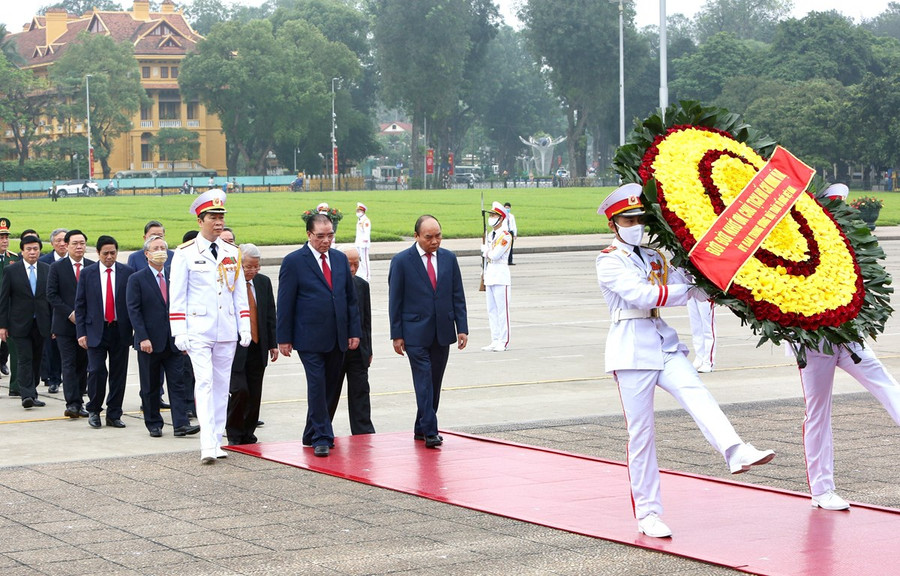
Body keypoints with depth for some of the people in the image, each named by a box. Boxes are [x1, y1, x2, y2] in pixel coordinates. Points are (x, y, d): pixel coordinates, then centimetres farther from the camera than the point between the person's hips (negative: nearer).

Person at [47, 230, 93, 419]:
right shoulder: (57, 267, 1)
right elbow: (52, 294, -3)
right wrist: (69, 313, -13)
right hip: (65, 324, -2)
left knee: (83, 364, 7)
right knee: (69, 364, -7)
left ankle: (78, 402, 14)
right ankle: (72, 404, -10)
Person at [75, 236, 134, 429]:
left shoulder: (128, 273, 2)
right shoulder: (87, 273, 3)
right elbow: (80, 305, 4)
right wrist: (81, 332, -3)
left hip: (120, 331, 1)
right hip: (95, 330, -1)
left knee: (119, 373, 4)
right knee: (96, 371, -7)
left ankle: (114, 415, 13)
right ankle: (93, 411, 11)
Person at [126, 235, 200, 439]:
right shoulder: (137, 279, -2)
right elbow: (133, 310, -7)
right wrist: (143, 338, -15)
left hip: (173, 341, 3)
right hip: (150, 341, -3)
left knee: (177, 383, -4)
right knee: (150, 387, 5)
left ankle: (181, 424, -6)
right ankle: (154, 424, 15)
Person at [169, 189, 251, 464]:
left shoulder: (232, 253, 11)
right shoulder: (186, 253, -2)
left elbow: (239, 293, 15)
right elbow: (177, 296, -2)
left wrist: (245, 328, 8)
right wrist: (179, 333, -8)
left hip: (227, 332, 5)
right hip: (199, 331, -5)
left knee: (222, 385, 8)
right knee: (204, 383, -13)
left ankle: (216, 441, 16)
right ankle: (207, 445, -19)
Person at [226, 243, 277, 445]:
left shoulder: (264, 282, 9)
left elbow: (270, 315, 14)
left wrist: (273, 344, 10)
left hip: (257, 347, 5)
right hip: (234, 348, -5)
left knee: (255, 395, 7)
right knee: (240, 390, -12)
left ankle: (248, 434, 19)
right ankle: (234, 434, 5)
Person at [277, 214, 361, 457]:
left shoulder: (340, 259, 11)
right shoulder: (293, 261, -4)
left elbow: (351, 298, 15)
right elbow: (285, 303, -3)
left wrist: (354, 331, 8)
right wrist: (284, 338, -6)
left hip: (337, 338, 5)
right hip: (310, 338, -5)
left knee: (331, 388, 8)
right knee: (317, 386, -8)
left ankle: (312, 434, 20)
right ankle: (321, 438, -2)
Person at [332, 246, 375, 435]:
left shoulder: (362, 285, 9)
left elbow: (367, 320, 13)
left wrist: (368, 350, 10)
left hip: (358, 349, 4)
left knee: (360, 391, 3)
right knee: (330, 392, 6)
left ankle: (363, 432, 5)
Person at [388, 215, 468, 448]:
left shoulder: (449, 258, 7)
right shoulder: (401, 261, -5)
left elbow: (458, 296, 9)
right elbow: (395, 300, -3)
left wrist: (462, 328, 2)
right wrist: (396, 334, -6)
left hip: (442, 332, 4)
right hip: (416, 334, -4)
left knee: (434, 383, 8)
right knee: (424, 382, -10)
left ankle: (421, 429, 18)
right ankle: (430, 432, -11)